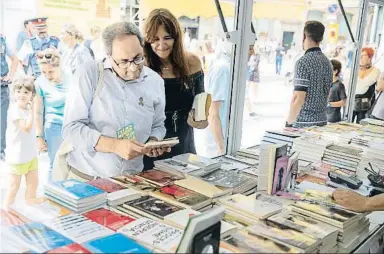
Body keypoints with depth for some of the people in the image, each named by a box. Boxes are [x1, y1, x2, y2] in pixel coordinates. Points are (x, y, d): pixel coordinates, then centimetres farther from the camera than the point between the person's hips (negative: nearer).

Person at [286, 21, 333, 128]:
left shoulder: (304, 62, -14)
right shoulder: (327, 62, 11)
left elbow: (298, 98, -19)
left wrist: (289, 123, -13)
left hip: (304, 123, -7)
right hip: (322, 120, 8)